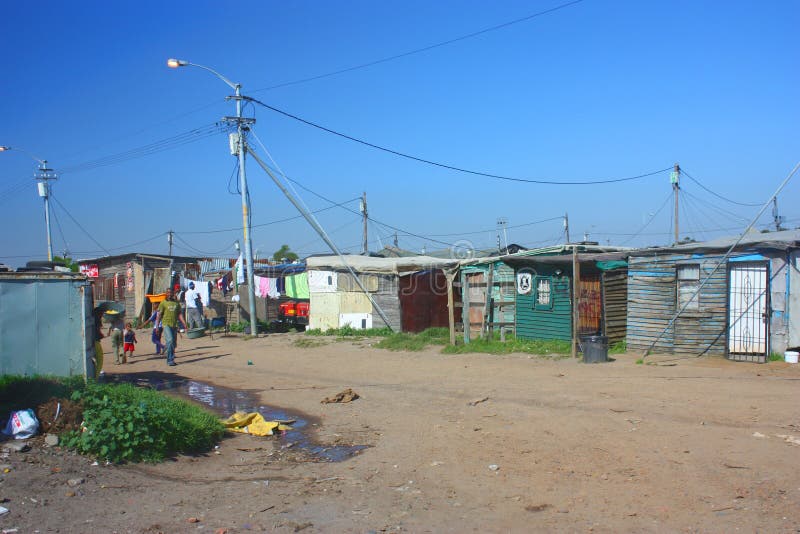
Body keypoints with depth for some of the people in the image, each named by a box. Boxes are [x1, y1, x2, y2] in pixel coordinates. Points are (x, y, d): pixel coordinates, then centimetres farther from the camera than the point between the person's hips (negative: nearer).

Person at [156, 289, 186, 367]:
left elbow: (179, 314, 13)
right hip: (166, 324, -4)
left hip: (174, 325, 4)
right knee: (170, 340, -18)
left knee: (173, 343, 7)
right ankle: (170, 360, -15)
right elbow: (159, 315, 2)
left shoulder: (177, 303, 13)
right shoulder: (163, 303, 2)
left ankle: (169, 360, 18)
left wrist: (184, 323, 1)